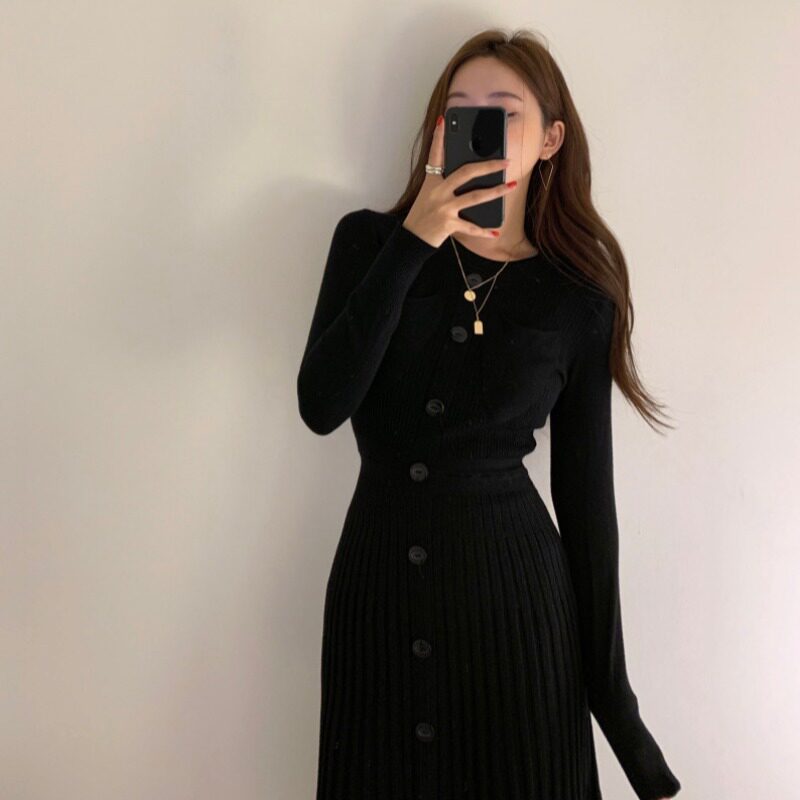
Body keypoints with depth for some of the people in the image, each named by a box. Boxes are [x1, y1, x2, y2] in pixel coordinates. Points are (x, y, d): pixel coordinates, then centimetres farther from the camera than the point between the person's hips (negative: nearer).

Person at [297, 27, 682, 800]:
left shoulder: (578, 300, -3)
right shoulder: (371, 240, -1)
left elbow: (586, 496, 0)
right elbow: (321, 406, -14)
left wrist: (611, 690, 1)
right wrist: (414, 243, -20)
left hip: (514, 590, -1)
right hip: (378, 584, 1)